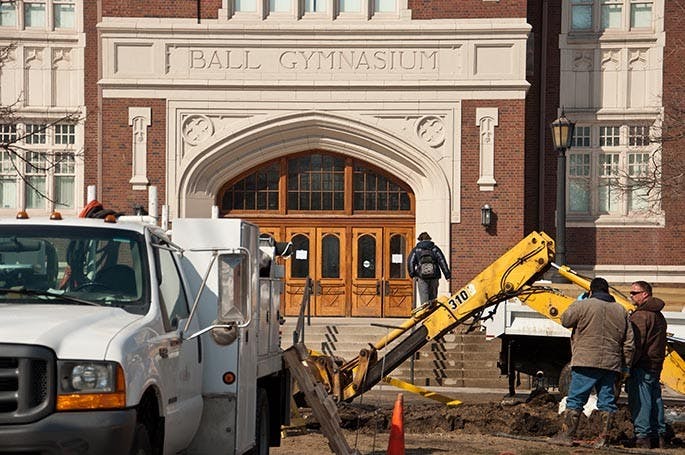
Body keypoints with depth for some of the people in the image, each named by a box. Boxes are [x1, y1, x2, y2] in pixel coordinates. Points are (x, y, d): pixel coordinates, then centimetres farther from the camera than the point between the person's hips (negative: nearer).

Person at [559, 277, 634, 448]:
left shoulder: (583, 305, -4)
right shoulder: (621, 311, 14)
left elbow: (565, 320, 8)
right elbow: (629, 342, 13)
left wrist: (576, 303, 21)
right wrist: (626, 364, 19)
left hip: (586, 363, -4)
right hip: (611, 364, 4)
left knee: (575, 400, -1)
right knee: (607, 401, 9)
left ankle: (567, 435, -3)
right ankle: (604, 437, 7)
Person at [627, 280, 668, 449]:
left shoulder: (640, 316, -13)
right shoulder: (659, 315, 18)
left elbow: (636, 344, -19)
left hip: (642, 366, -10)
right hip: (656, 365, 10)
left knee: (640, 401, -8)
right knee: (655, 399, 14)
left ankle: (642, 437, -11)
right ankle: (659, 436, 18)